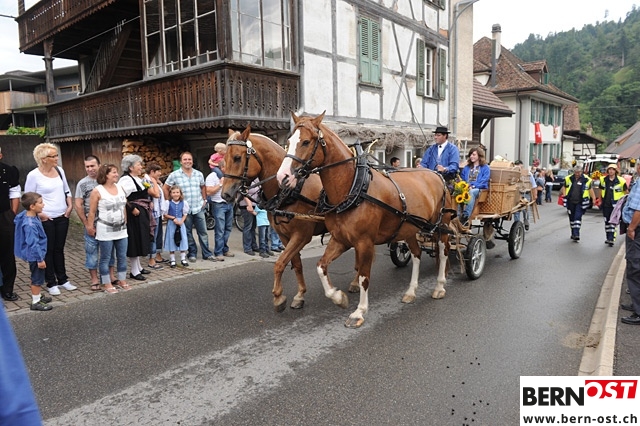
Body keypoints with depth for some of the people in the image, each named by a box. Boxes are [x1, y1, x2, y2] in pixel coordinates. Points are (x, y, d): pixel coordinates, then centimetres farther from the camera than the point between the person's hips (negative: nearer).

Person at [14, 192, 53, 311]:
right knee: (37, 278, 4)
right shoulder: (30, 224, -30)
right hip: (35, 256, -10)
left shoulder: (33, 216, -1)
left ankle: (37, 296, 39)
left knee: (38, 277, 23)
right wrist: (40, 259, -22)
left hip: (36, 255, 10)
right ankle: (35, 302, 18)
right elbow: (33, 244, -27)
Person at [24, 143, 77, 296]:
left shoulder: (59, 170, 4)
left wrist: (70, 205, 4)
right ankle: (51, 283, 15)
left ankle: (62, 279, 24)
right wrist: (39, 213, -14)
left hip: (62, 217, 5)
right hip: (45, 219, -5)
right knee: (48, 251, 5)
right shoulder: (33, 175, -12)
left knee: (59, 249, 15)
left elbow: (66, 190, 15)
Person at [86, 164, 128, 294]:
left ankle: (122, 280, 23)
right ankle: (107, 284, 15)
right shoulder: (97, 191, -10)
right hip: (105, 230, -5)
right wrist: (90, 227, -8)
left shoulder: (120, 188, 7)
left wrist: (125, 222, 14)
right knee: (106, 258, 5)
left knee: (122, 256, 10)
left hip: (121, 229, 5)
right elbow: (92, 212, -8)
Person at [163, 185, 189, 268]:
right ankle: (172, 260, 14)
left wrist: (181, 221, -12)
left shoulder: (184, 202, -1)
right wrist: (173, 218, -16)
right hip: (171, 223, -2)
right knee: (171, 240, 4)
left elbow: (185, 214, 4)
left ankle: (183, 259, 16)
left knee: (183, 239, 3)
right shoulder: (168, 202, -6)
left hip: (181, 223, 2)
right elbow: (165, 214, -3)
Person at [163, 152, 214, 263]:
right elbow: (165, 188, 2)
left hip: (199, 208, 2)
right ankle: (192, 253, 21)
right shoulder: (174, 175, -5)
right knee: (188, 233, 8)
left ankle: (207, 254, 15)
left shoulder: (199, 174, 5)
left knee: (203, 232, 6)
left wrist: (204, 200, 12)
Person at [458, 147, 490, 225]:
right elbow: (462, 179, 20)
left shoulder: (485, 168, 13)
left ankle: (465, 216, -45)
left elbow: (484, 181, -1)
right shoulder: (466, 168, 27)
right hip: (465, 188, 3)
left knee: (471, 192, -41)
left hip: (479, 189, -3)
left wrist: (473, 186, -17)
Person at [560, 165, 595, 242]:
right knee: (572, 218, 12)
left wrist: (593, 199, 7)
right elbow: (564, 187, 10)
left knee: (578, 217, -14)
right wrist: (564, 196, -3)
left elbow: (590, 189, 8)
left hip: (580, 203, -3)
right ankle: (573, 233, 25)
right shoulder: (568, 178, 4)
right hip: (570, 202, 3)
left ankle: (576, 234, -17)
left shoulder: (586, 180, 0)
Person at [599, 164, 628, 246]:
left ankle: (611, 239, -10)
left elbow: (625, 192, 3)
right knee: (606, 221, 12)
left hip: (615, 205, -4)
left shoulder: (621, 181, -7)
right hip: (605, 204, 4)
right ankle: (608, 238, 24)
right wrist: (600, 200, 15)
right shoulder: (603, 179, 3)